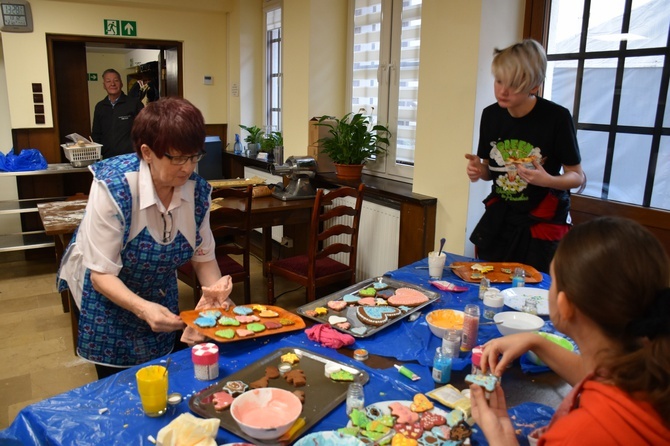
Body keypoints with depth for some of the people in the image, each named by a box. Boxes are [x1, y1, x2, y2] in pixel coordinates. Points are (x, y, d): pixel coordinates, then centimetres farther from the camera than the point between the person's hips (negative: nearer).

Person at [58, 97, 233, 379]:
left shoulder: (197, 190, -18)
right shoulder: (113, 186, -31)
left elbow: (204, 257, -8)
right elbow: (102, 274, -28)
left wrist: (214, 288, -28)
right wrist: (143, 309, -43)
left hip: (160, 297, 4)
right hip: (108, 295, -4)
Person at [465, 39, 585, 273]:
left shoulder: (557, 117, -14)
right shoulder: (490, 115, -1)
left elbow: (577, 176, -7)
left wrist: (547, 180, -26)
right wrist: (478, 170, -11)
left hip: (542, 223, -4)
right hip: (499, 220, 4)